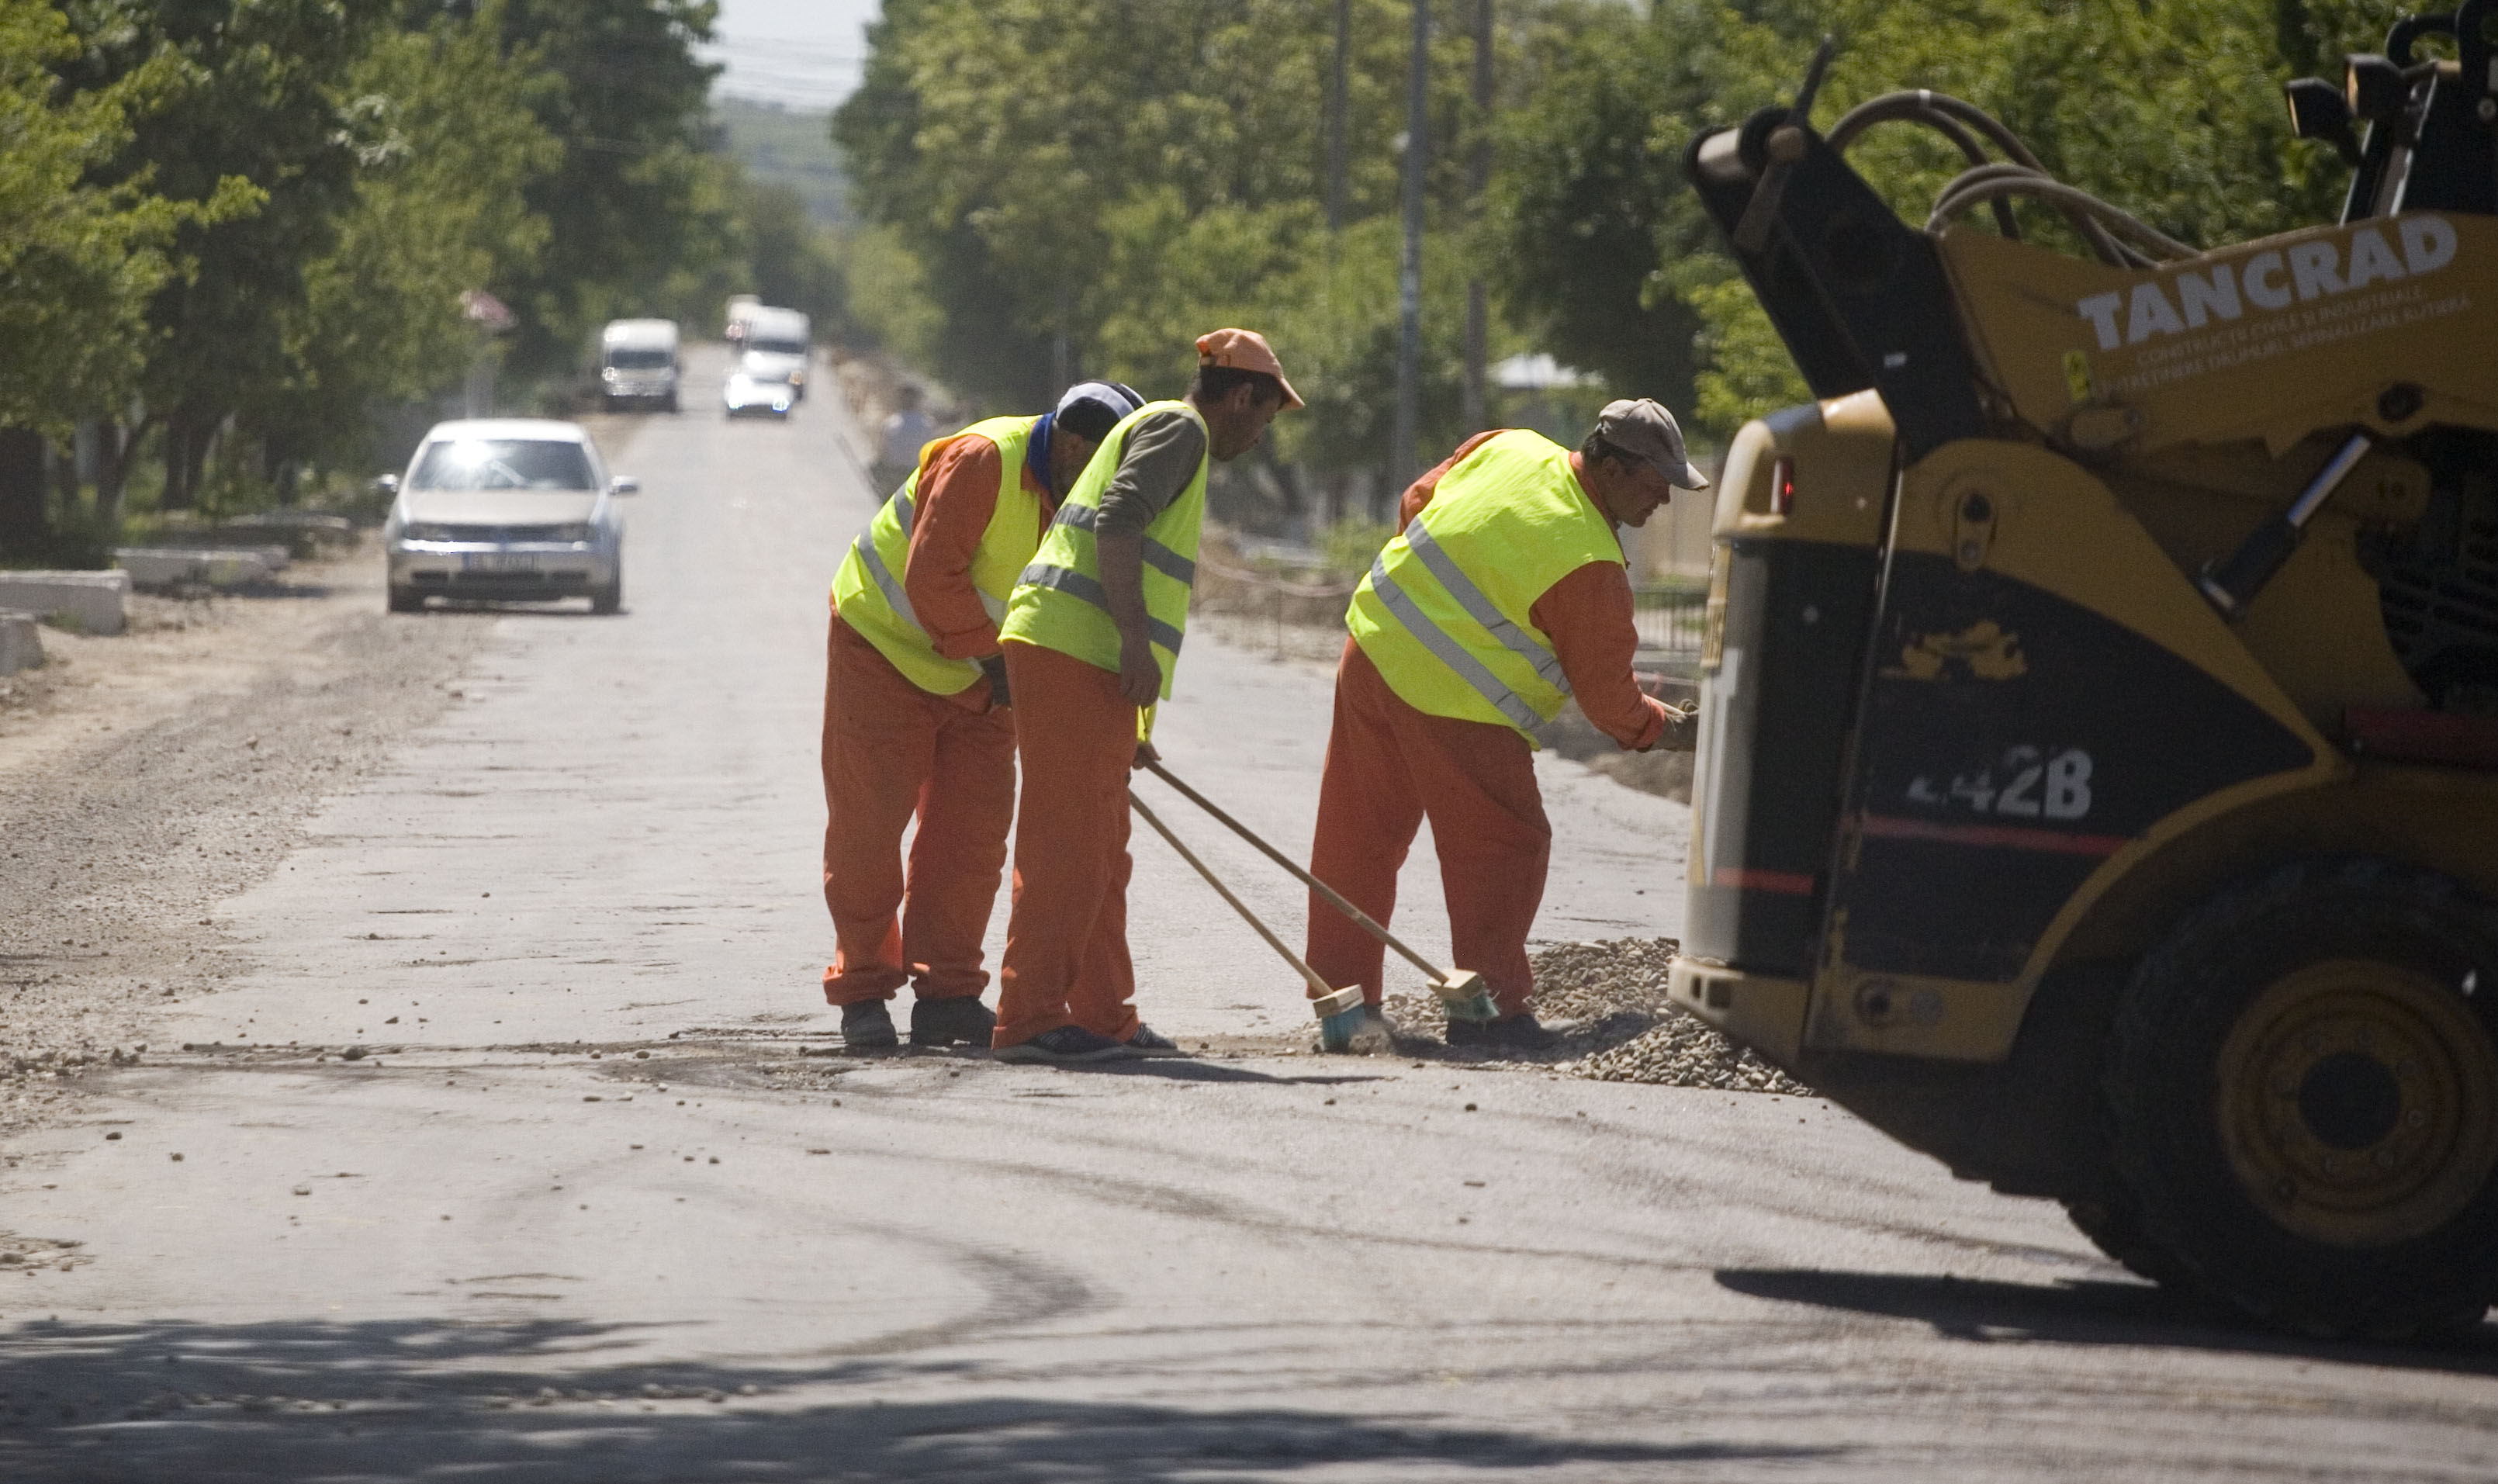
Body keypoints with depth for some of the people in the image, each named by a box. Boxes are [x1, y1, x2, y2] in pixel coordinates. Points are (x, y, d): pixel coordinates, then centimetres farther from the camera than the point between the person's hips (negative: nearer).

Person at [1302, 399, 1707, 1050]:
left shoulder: (1509, 451, 4)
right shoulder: (1589, 566, -17)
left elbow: (1418, 503, 19)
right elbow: (1605, 691, -8)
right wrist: (1655, 726, 11)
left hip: (1375, 642, 8)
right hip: (1454, 703, -8)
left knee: (1359, 837, 14)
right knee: (1502, 848, 2)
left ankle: (1341, 991, 22)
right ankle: (1488, 1008, 2)